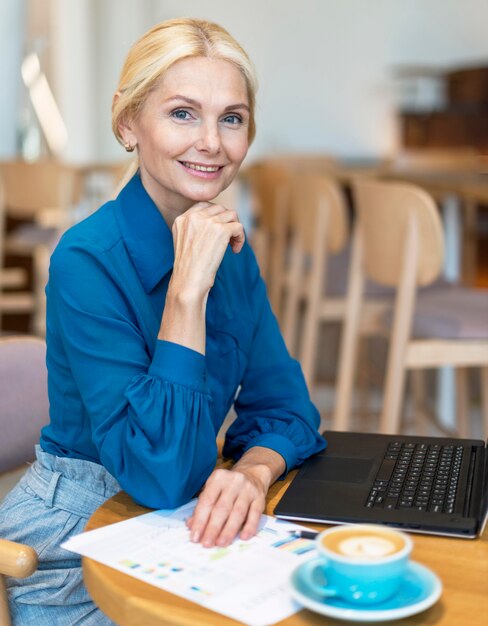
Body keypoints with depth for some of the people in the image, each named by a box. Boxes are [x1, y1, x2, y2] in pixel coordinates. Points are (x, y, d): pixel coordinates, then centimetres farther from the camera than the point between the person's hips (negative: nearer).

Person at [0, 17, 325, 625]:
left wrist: (253, 473, -22)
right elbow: (161, 474, -27)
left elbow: (284, 408, 0)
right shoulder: (87, 261, -22)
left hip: (171, 530, 6)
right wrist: (188, 287, -31)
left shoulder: (230, 246, 0)